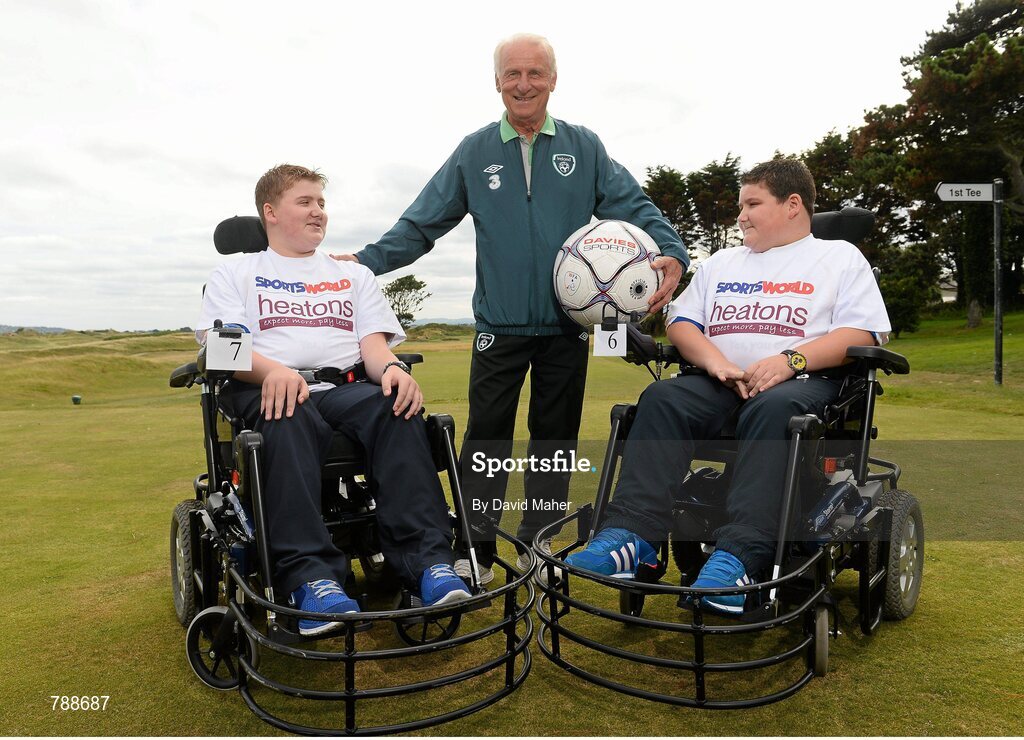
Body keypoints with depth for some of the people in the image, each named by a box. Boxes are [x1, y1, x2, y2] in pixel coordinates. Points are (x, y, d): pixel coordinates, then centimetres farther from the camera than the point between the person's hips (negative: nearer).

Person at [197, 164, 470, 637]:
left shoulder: (354, 274, 28)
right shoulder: (235, 274, 20)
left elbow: (374, 343, 14)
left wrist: (390, 367, -13)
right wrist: (273, 370, -21)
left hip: (347, 389, 2)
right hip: (267, 390, -2)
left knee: (397, 408, -33)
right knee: (289, 419, -39)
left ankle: (427, 561, -40)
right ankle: (309, 576, -45)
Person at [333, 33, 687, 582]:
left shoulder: (584, 148, 7)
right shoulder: (474, 152, 7)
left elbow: (633, 207, 2)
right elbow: (421, 224, 7)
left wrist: (672, 253, -15)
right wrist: (365, 261, -3)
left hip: (568, 325, 1)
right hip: (499, 325, -1)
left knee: (555, 437, 10)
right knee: (486, 438, 0)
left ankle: (538, 542, 25)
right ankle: (474, 550, 11)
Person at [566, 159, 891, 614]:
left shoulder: (841, 257, 16)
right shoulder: (722, 262, 28)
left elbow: (862, 333, 1)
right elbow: (681, 322, 17)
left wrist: (791, 359, -16)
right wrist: (713, 359, -5)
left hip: (804, 383, -3)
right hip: (721, 383, 4)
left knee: (773, 409, -38)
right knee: (663, 399, -27)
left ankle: (740, 556, -46)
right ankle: (631, 536, -37)